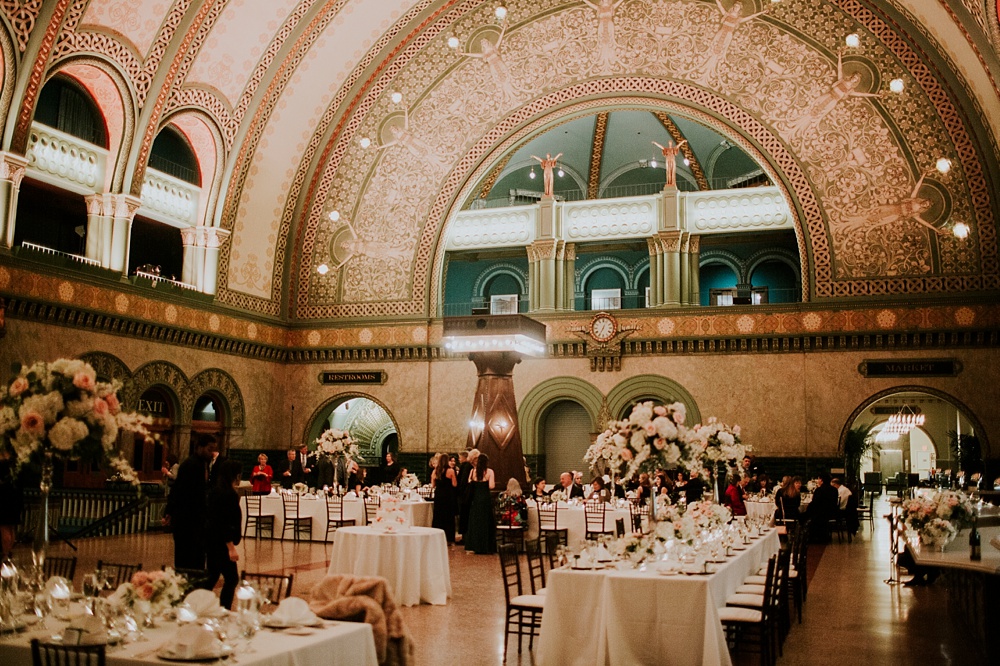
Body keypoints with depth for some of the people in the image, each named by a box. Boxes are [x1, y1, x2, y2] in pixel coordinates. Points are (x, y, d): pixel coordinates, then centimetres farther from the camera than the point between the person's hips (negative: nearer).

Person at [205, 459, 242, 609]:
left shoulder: (215, 491, 11)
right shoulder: (228, 493, -17)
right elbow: (226, 524, -21)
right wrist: (231, 548, -21)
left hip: (212, 541, 10)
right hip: (221, 544, -10)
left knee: (212, 577, 16)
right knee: (232, 579, -4)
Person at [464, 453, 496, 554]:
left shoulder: (473, 471, 0)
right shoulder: (489, 471, -8)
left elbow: (469, 484, 1)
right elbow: (491, 486, -14)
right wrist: (494, 483, 7)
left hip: (476, 499, 3)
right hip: (486, 499, -3)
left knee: (475, 522, 11)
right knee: (486, 522, 4)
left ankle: (476, 547, 13)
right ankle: (486, 547, 4)